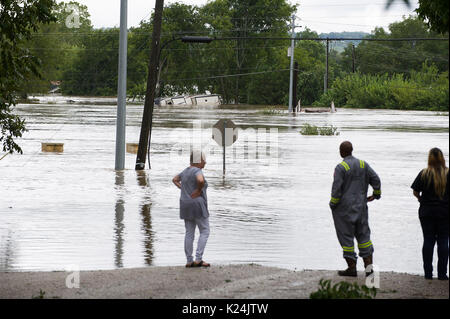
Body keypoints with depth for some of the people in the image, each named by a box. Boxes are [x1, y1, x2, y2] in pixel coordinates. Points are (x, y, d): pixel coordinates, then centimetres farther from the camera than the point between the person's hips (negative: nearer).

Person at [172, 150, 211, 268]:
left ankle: (189, 261, 11)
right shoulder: (197, 171, -16)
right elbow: (201, 180, -37)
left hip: (186, 206, 8)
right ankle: (198, 259, -5)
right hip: (197, 206, -8)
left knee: (189, 233, 11)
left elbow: (175, 180, 25)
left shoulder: (187, 171, 11)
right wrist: (199, 190, -19)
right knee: (205, 232, 1)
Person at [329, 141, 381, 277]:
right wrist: (376, 194, 22)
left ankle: (352, 268, 4)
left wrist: (333, 204, -3)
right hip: (360, 207, 6)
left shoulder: (341, 167, -14)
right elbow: (375, 179, 6)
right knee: (363, 235, 11)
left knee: (346, 236, 2)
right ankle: (369, 266, 7)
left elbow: (337, 189, -17)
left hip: (344, 208, -6)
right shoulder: (363, 164, 4)